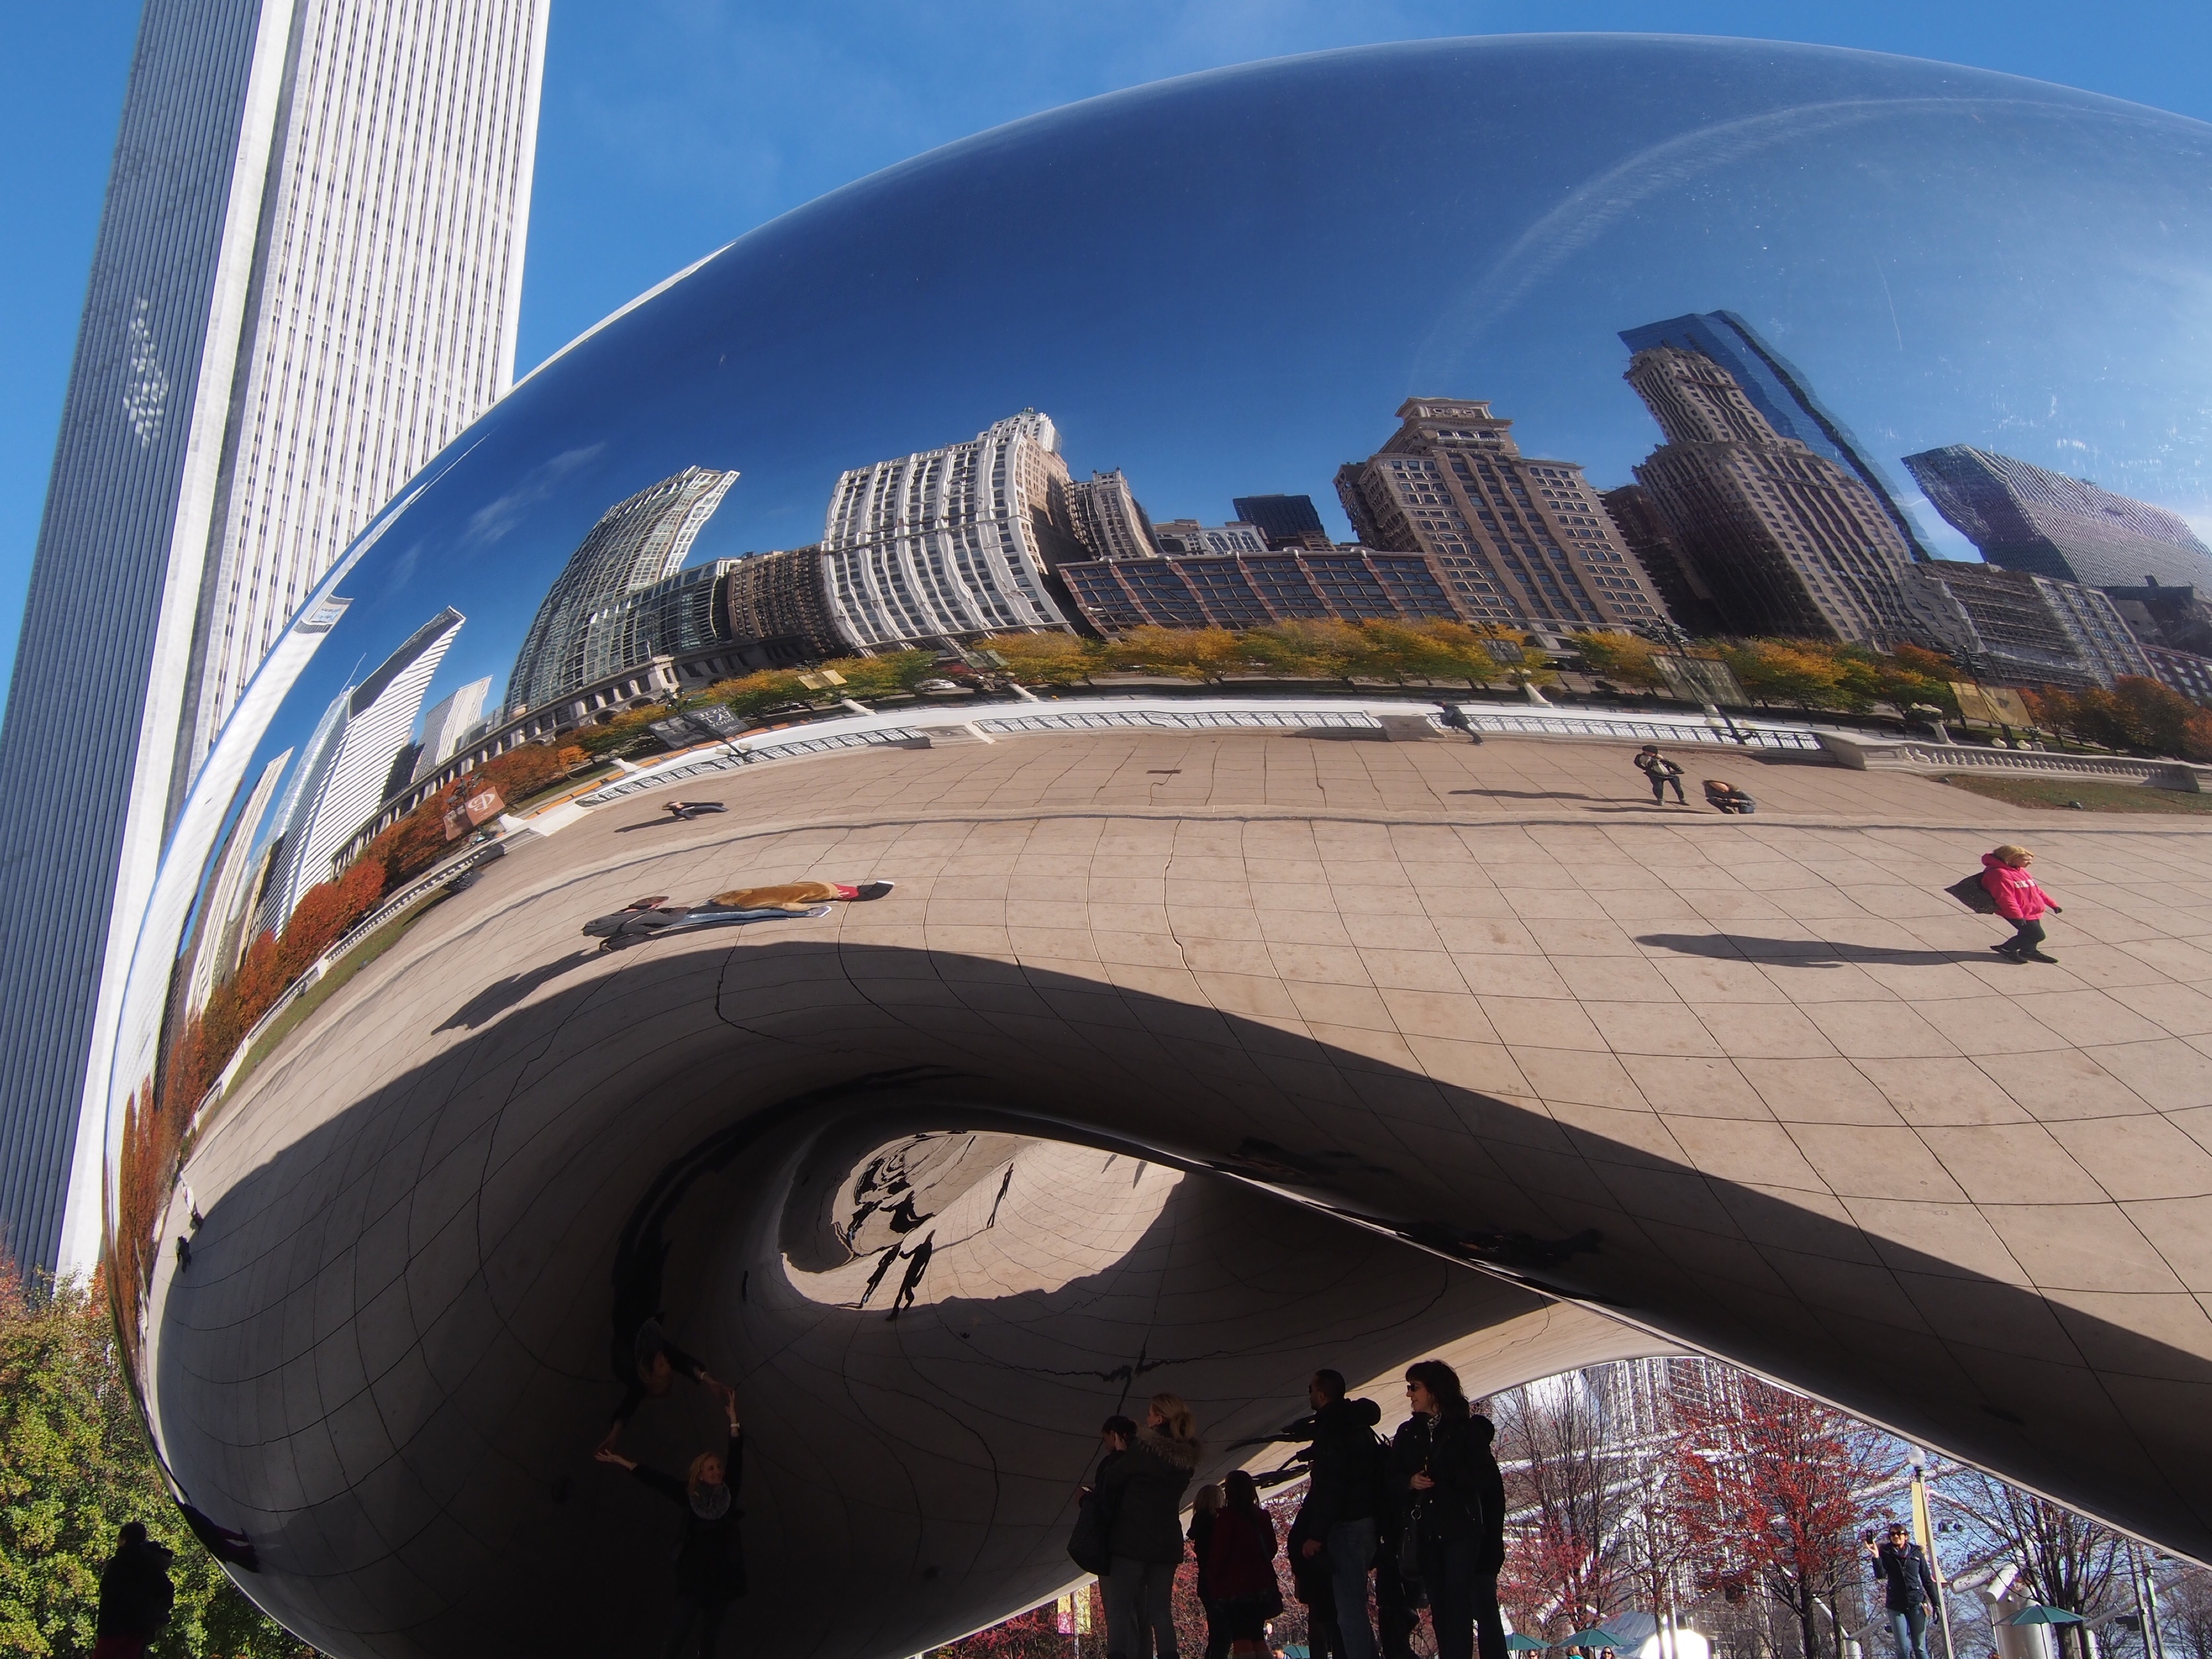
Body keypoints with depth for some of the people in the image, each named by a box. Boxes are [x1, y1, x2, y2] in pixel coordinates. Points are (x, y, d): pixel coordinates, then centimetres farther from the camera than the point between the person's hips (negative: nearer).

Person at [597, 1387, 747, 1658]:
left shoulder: (728, 1494, 6)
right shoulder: (690, 1497, 2)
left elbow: (736, 1460, 0)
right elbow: (656, 1480, 4)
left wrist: (733, 1419, -6)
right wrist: (621, 1461, 5)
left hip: (722, 1576, 3)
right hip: (693, 1576, -3)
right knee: (678, 1636, -11)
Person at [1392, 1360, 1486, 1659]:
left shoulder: (1463, 1430, 2)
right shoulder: (1407, 1432, 14)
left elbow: (1478, 1477, -5)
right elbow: (1393, 1477, 11)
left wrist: (1438, 1474, -14)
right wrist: (1410, 1481, -10)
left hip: (1460, 1526, -4)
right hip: (1424, 1530, 4)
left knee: (1458, 1599, -9)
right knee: (1437, 1603, 4)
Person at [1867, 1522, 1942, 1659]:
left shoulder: (1917, 1553, 7)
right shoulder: (1886, 1554, 5)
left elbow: (1928, 1580, 9)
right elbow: (1881, 1575, -9)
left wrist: (1936, 1604, 4)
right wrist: (1876, 1557, -25)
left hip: (1916, 1604, 1)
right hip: (1896, 1606, 0)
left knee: (1920, 1648, 1)